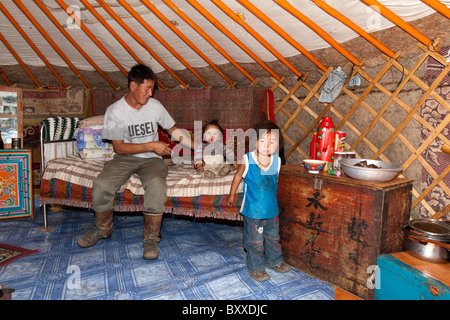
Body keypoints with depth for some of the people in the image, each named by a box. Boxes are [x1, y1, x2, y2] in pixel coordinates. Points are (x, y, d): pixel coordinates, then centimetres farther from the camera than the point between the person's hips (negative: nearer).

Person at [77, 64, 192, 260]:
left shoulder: (155, 106, -1)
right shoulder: (115, 110, -8)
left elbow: (172, 129, 13)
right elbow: (119, 147, -10)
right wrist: (151, 145, -17)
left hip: (151, 159, 1)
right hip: (125, 158, 0)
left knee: (156, 184, -34)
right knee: (101, 184, -26)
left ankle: (151, 238, -16)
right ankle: (103, 228, 5)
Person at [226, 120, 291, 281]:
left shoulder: (277, 161, -6)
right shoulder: (247, 160, -16)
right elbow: (238, 176, 1)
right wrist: (231, 195, 10)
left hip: (272, 208, 4)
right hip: (253, 209, -4)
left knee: (273, 237, 21)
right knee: (255, 241, 7)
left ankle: (274, 260, 44)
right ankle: (255, 267, 28)